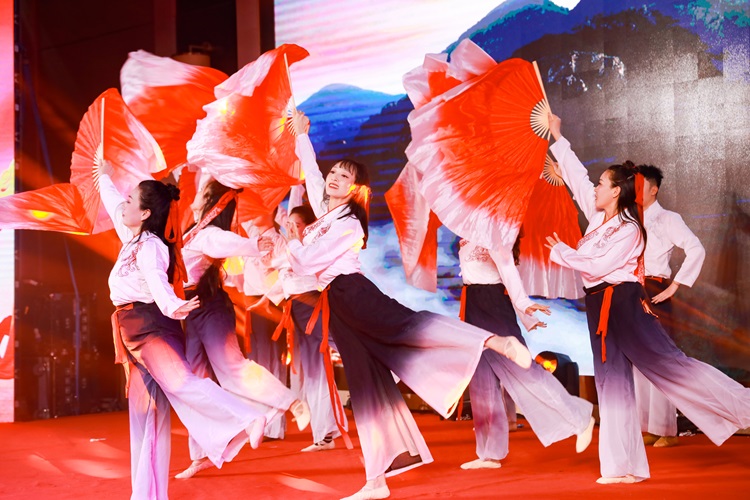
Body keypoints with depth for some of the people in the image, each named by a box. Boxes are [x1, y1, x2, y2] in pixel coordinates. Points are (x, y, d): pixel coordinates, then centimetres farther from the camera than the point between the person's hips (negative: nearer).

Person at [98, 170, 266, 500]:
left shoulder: (150, 246, -11)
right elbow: (113, 205, 35)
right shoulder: (133, 238, 15)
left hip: (151, 324, -9)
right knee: (144, 414, 6)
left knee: (178, 382, -33)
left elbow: (157, 281, -30)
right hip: (134, 330, 9)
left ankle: (248, 421, -38)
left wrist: (172, 307, -49)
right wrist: (104, 179, 49)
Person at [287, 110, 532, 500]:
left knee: (403, 325, -33)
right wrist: (301, 135, 40)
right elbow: (311, 171, 33)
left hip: (352, 292, -7)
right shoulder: (324, 209, 16)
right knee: (364, 384, 2)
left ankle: (495, 341, -49)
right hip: (336, 305, 7)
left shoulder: (349, 225, -6)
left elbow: (308, 263, -11)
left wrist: (291, 242, 7)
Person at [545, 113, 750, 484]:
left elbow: (599, 265, -19)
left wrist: (561, 253, -9)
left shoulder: (629, 230, -11)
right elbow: (577, 175, 18)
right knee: (612, 383, 6)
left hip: (622, 304, -8)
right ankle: (624, 467, 9)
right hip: (601, 307, 8)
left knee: (665, 362, -13)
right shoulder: (599, 216, 11)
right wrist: (557, 138, 21)